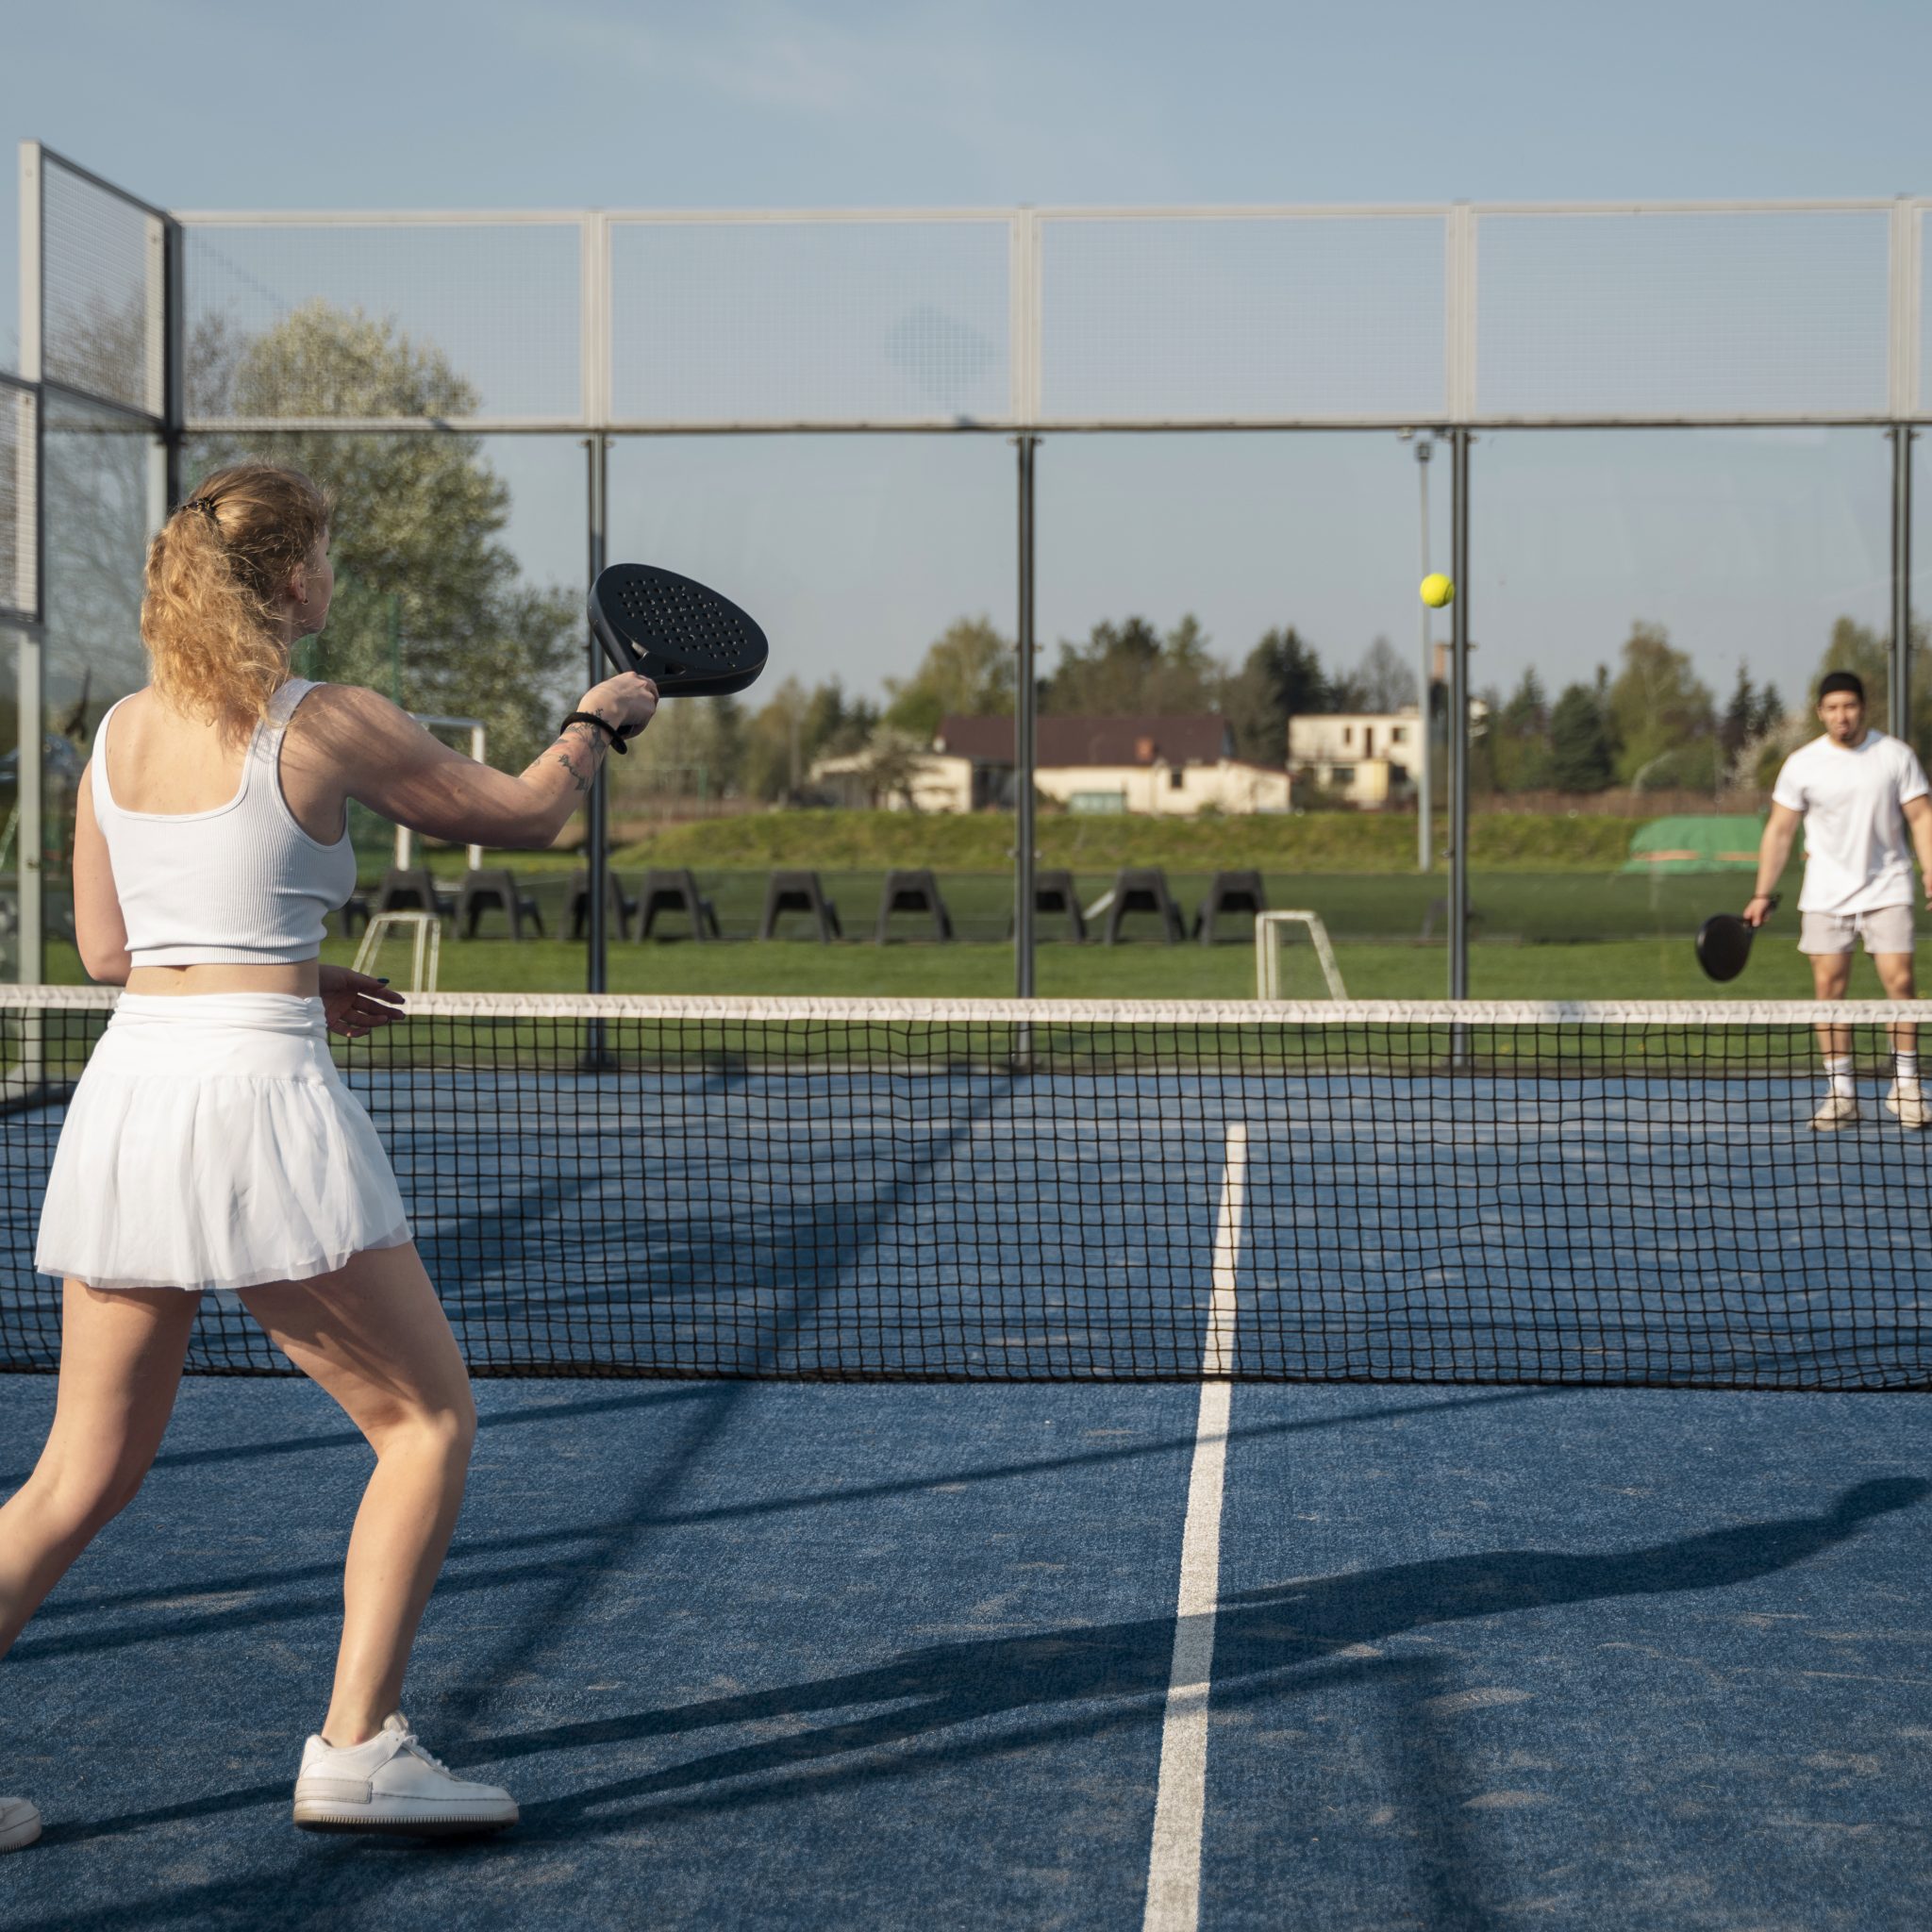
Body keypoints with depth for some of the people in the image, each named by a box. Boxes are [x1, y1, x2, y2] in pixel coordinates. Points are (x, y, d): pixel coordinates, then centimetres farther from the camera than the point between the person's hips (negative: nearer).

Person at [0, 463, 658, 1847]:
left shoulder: (119, 731, 12)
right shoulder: (330, 728, -6)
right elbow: (527, 813, 7)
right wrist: (601, 721, 26)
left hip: (122, 1093, 6)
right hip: (256, 1095, -6)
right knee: (429, 1419, 9)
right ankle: (357, 1748, 4)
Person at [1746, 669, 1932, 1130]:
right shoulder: (1802, 764, 0)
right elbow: (1779, 830, 3)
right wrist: (1762, 894, -1)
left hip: (1886, 889, -1)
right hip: (1826, 896, 1)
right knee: (1829, 986, -3)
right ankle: (1840, 1093, 4)